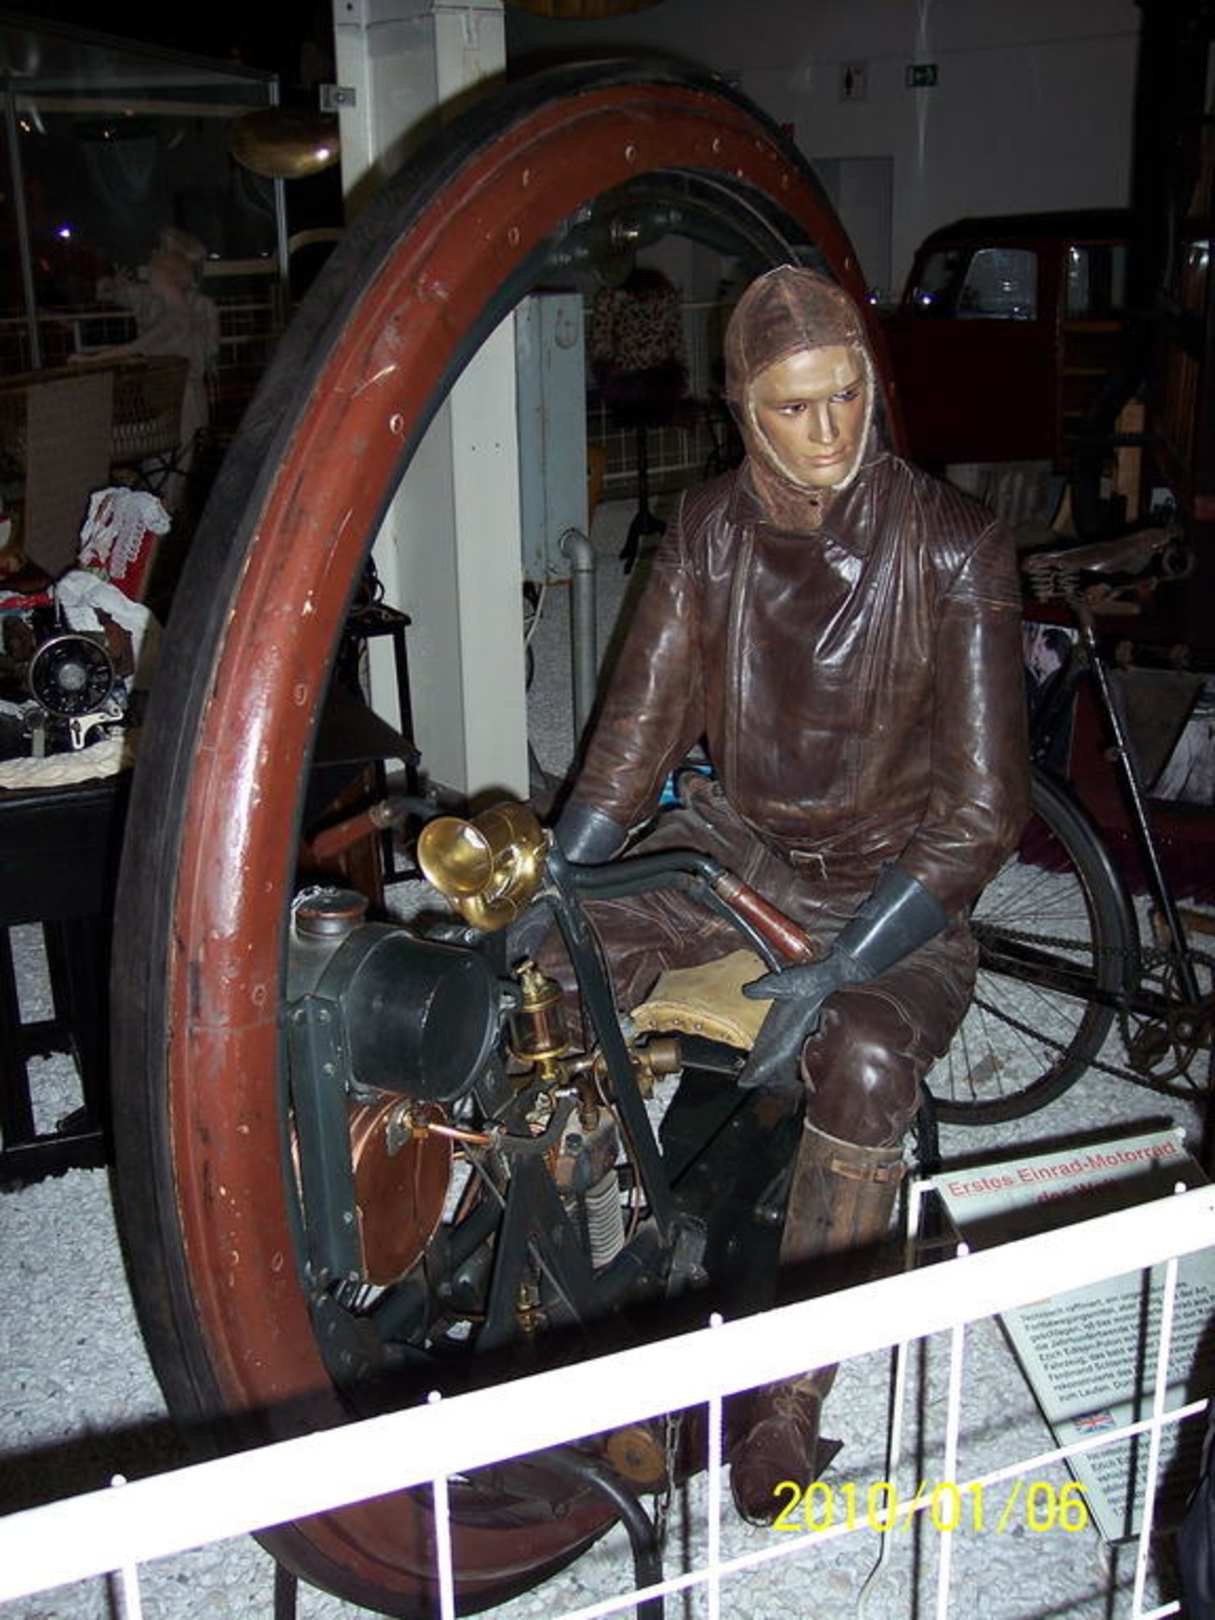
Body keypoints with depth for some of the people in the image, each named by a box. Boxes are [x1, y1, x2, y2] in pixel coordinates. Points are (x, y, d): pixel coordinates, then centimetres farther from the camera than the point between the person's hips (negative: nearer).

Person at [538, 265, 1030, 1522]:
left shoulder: (952, 548, -16)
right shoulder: (711, 532, -3)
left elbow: (982, 808, -17)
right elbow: (636, 733, -1)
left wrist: (837, 971, -26)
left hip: (897, 881, -4)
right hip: (735, 842, 4)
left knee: (863, 1063, -34)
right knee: (547, 972, -19)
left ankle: (792, 1394, -13)